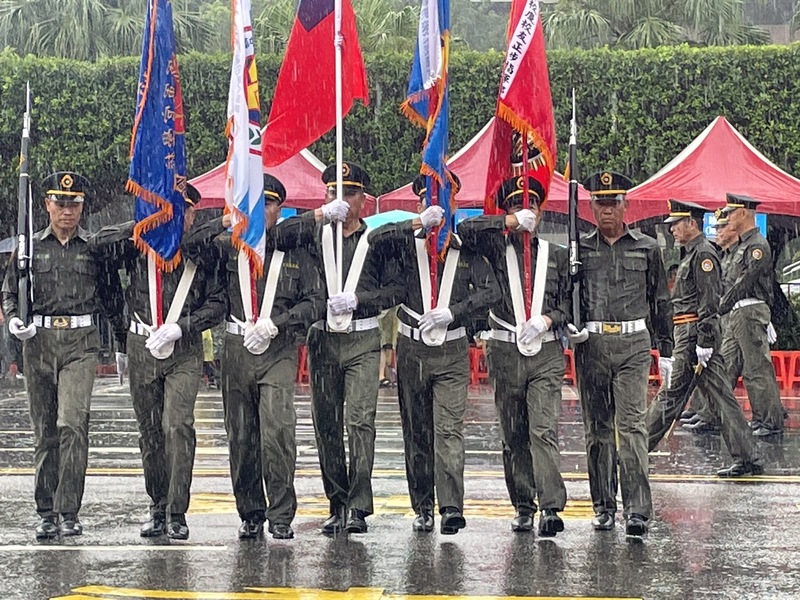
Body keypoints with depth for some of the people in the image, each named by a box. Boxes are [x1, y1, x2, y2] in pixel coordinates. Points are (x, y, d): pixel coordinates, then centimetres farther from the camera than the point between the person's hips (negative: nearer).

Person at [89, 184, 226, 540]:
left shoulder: (204, 253, 3)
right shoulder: (140, 246, 6)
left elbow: (217, 304, 1)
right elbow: (98, 244, -7)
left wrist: (179, 328, -11)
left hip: (184, 351, -2)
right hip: (142, 347, 2)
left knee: (177, 426, -15)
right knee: (149, 432, 7)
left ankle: (177, 513, -12)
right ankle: (158, 509, 18)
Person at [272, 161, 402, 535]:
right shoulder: (315, 233, 10)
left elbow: (396, 288, 5)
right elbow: (273, 237, -6)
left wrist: (356, 299, -10)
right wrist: (319, 215, -12)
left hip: (363, 340, -2)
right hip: (323, 339, 2)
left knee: (360, 420, -13)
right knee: (326, 425, 5)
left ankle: (358, 508, -13)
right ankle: (337, 504, 13)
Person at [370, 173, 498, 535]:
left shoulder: (466, 247, 6)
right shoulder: (407, 242, 6)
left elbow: (490, 291, -1)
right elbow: (377, 241, -13)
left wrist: (452, 312, -12)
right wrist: (418, 223, -21)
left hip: (452, 353, -2)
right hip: (411, 349, 2)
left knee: (449, 429, -11)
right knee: (416, 433, 7)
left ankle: (451, 508, -18)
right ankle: (423, 508, 15)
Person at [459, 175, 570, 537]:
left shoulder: (555, 255, 12)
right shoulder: (496, 248, 7)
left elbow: (568, 303, 12)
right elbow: (466, 230, -12)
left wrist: (546, 320, -7)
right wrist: (512, 221, -11)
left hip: (545, 352, -1)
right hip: (505, 352, 1)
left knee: (544, 431, -13)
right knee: (513, 436, 6)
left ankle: (551, 507, -19)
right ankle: (523, 508, 14)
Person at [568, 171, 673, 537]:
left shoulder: (646, 248, 8)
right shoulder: (579, 249, 9)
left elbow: (660, 301, 13)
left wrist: (666, 351, 13)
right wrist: (570, 327, -6)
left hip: (633, 345, -2)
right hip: (591, 345, 2)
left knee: (631, 425, -12)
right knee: (597, 429, 7)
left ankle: (637, 509, -16)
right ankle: (603, 506, 16)